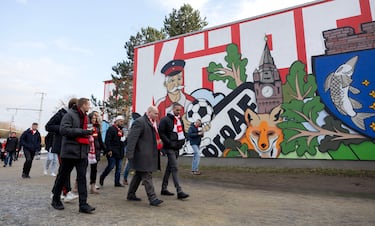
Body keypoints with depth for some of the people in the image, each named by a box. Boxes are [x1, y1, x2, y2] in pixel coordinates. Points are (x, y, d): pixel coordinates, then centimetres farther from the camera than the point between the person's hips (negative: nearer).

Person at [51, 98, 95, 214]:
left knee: (82, 177, 1)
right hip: (69, 151, -6)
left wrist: (89, 135, 9)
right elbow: (63, 130, -21)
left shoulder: (86, 117, 15)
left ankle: (83, 204, 3)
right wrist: (82, 131, -22)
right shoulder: (69, 115, -9)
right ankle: (55, 200, 30)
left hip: (82, 153, 6)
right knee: (62, 176, 10)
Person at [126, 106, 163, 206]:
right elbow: (132, 138, -20)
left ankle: (131, 195, 31)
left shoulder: (153, 123, 14)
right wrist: (130, 154, -24)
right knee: (147, 176, -5)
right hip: (143, 155, -10)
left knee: (139, 175, 18)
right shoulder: (140, 122, -15)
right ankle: (152, 198, 1)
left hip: (149, 154, 10)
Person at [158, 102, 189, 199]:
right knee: (175, 168, -11)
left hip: (177, 148, 8)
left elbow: (183, 131, 24)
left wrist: (182, 141, 8)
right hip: (170, 148, -8)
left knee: (169, 168, 14)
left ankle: (164, 189, 24)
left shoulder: (180, 120, 15)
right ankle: (179, 191, -9)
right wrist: (170, 143, -18)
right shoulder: (165, 120, -9)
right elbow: (161, 133, -13)